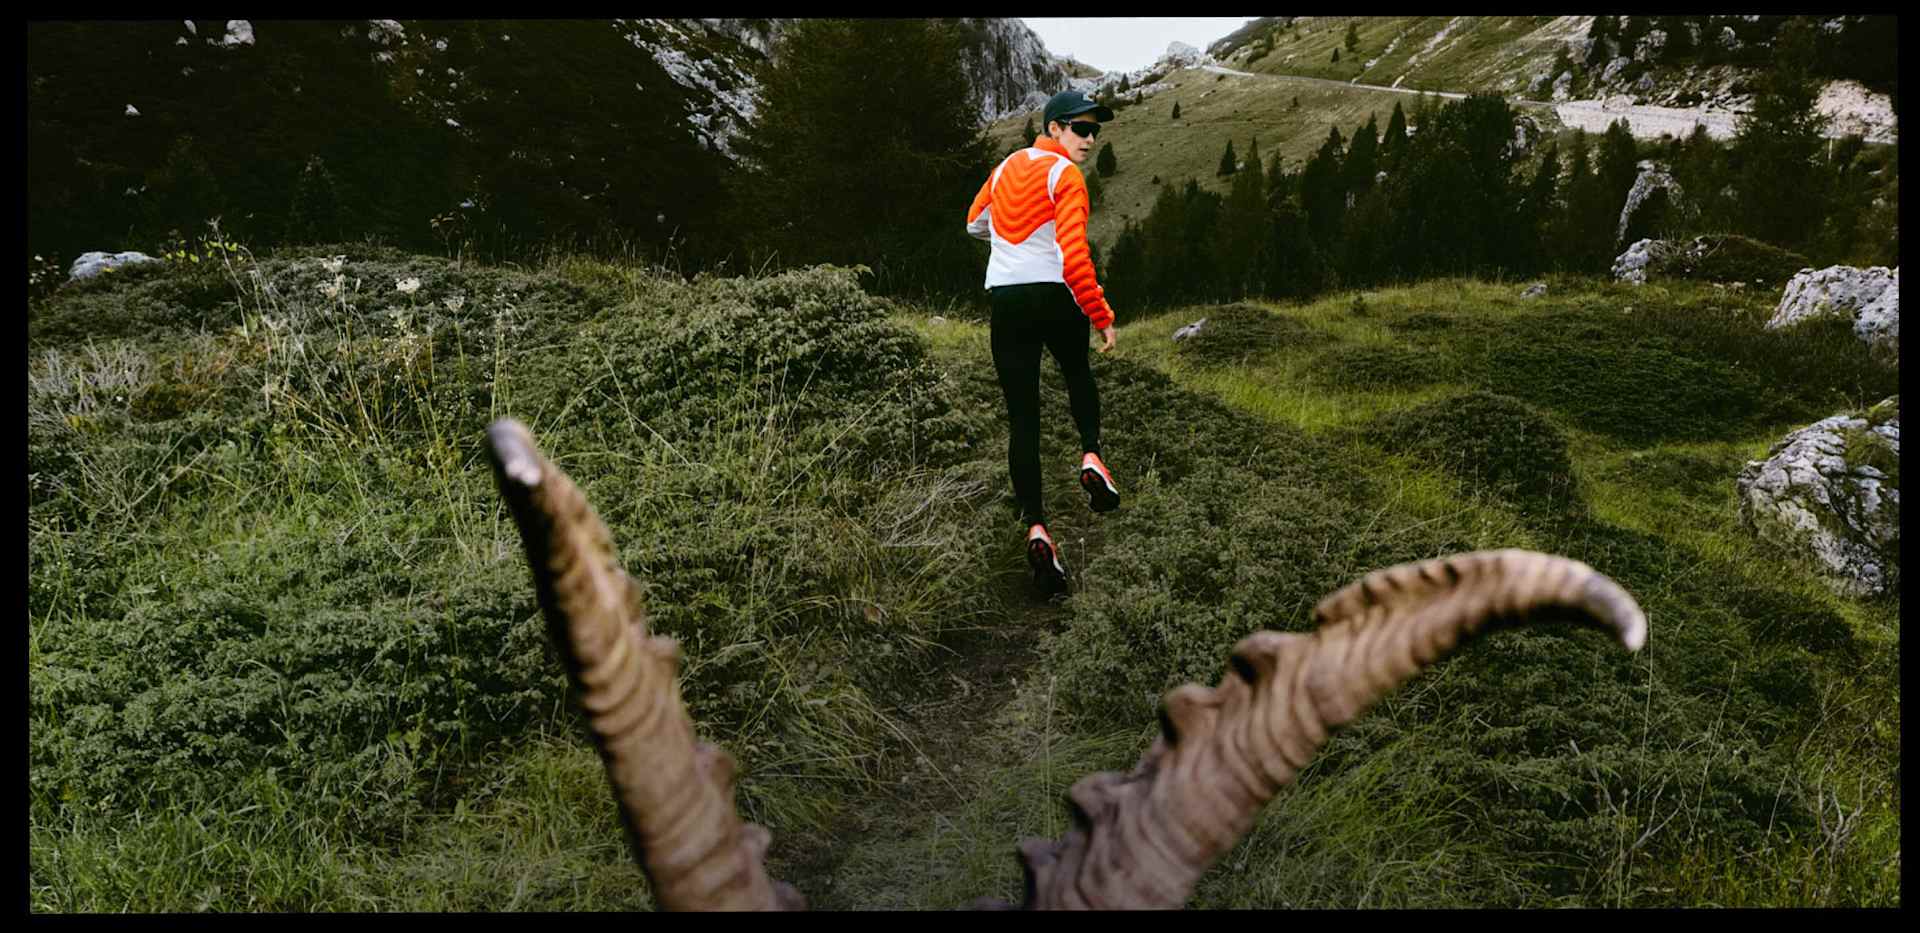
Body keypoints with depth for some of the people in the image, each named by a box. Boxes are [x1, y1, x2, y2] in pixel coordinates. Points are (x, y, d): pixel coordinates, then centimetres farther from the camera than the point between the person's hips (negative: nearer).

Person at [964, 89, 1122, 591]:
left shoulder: (1007, 166, 12)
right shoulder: (1065, 175, -8)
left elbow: (975, 224, 27)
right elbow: (1074, 257, -18)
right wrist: (1102, 317, -12)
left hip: (1004, 300, 4)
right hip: (1055, 296, -4)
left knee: (1022, 418, 2)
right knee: (1078, 372, 28)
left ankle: (1036, 528, -8)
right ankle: (1091, 457, 7)